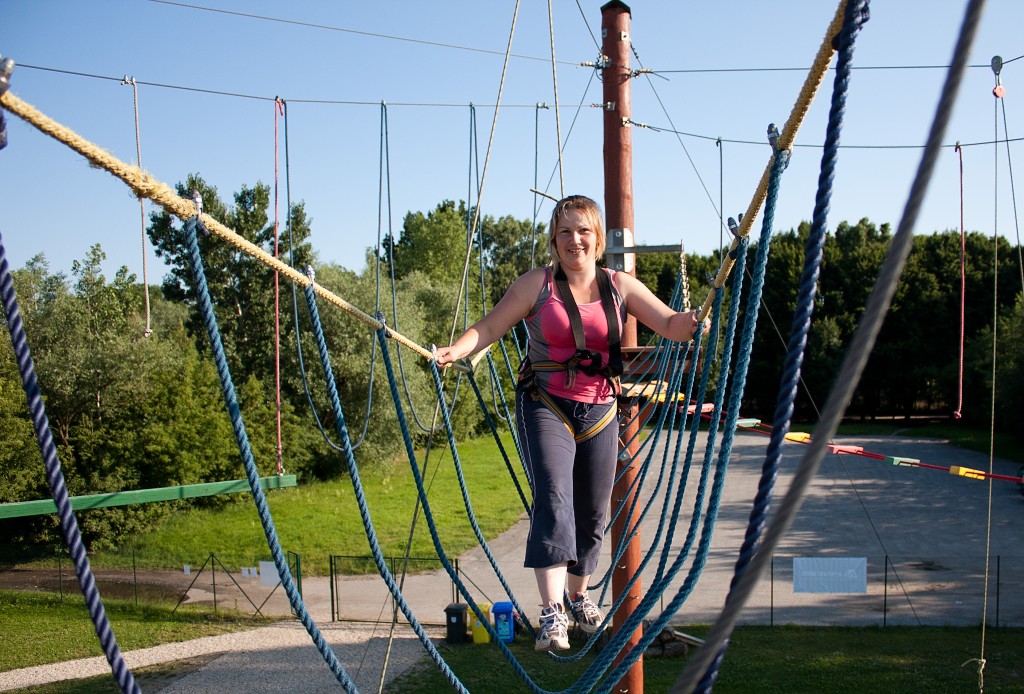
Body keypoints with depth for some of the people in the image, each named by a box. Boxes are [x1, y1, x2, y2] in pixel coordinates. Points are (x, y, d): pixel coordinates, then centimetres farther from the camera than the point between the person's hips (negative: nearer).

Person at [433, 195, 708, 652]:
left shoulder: (620, 286, 4)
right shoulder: (536, 284, -2)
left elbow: (670, 325, -2)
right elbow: (489, 327, -5)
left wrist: (693, 322, -24)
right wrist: (455, 350, -23)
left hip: (599, 410, 3)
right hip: (546, 405, -3)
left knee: (593, 511, 11)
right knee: (553, 499, -21)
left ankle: (579, 595, 34)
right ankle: (552, 613, -26)